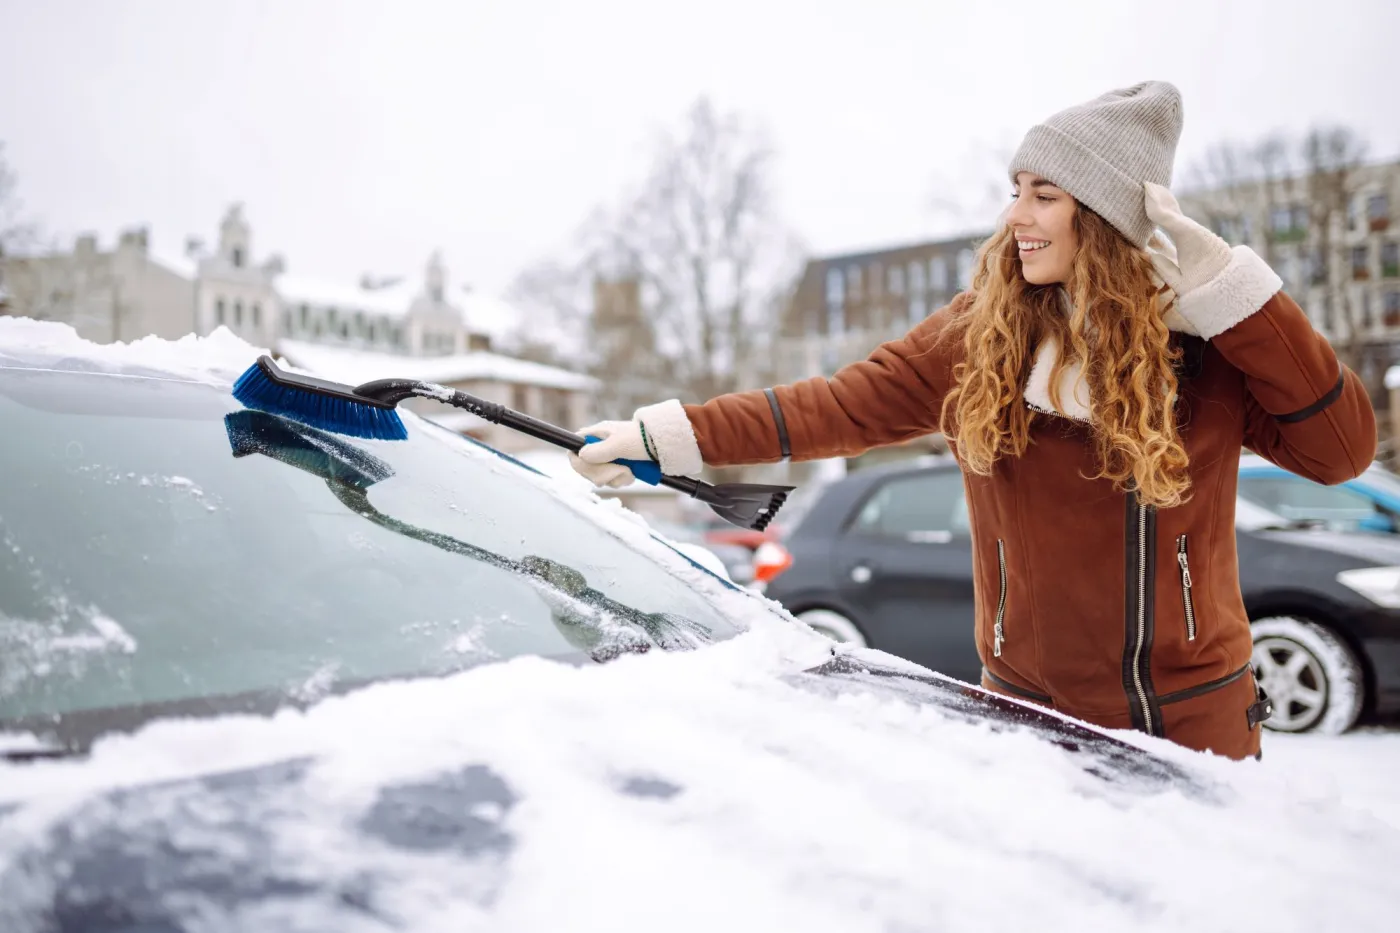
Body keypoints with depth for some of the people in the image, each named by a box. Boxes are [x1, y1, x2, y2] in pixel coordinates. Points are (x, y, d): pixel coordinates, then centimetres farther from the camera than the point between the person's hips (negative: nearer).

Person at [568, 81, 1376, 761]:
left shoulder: (1208, 338, -7)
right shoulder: (978, 336, -4)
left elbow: (1344, 450, -12)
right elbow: (844, 406, -4)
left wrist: (1228, 290, -19)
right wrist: (670, 438, -8)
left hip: (1195, 714, 0)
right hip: (1034, 706, 1)